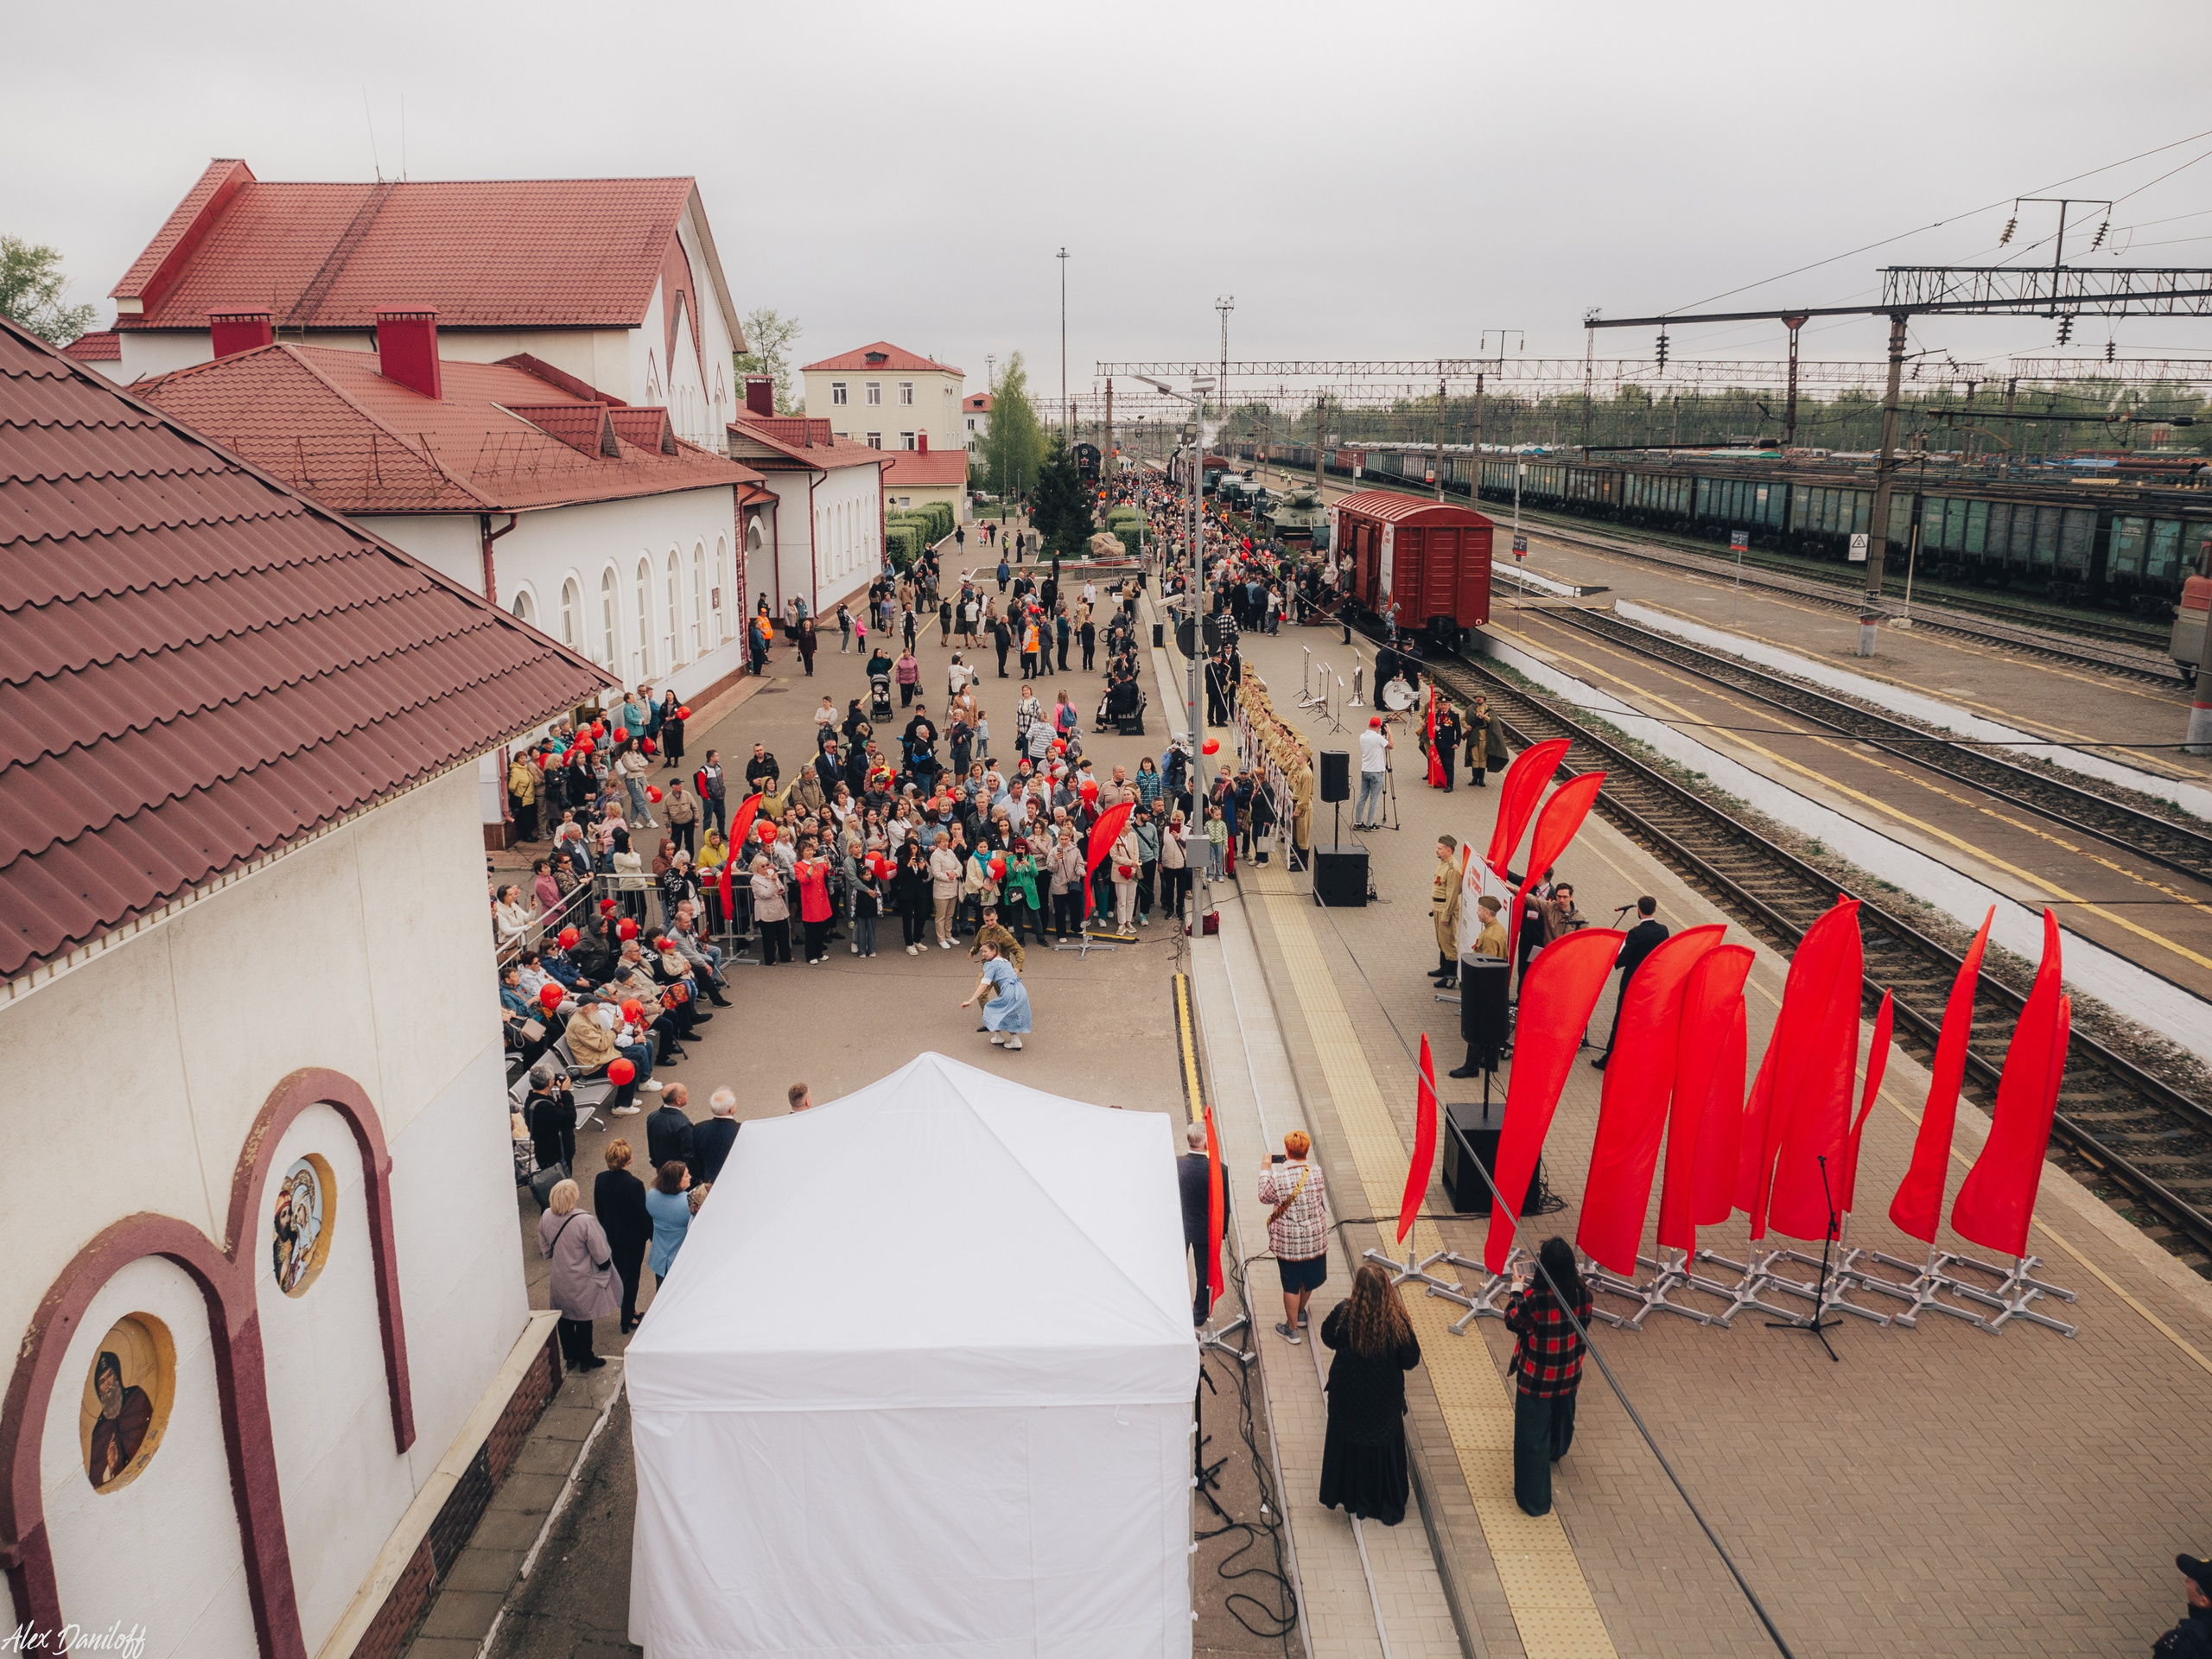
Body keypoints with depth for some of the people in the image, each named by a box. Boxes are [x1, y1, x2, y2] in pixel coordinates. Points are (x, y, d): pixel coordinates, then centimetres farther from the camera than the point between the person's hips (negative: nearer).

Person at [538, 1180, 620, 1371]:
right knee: (583, 1320, 14)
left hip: (559, 1281, 5)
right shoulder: (586, 1221, -30)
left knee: (565, 1319, 22)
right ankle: (585, 1359, 30)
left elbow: (546, 1251, 3)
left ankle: (570, 1357, 38)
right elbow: (602, 1255, -21)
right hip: (582, 1282, -5)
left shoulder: (546, 1217, -13)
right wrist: (605, 1267, 0)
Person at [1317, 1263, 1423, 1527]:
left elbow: (1327, 1338, -5)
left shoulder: (1344, 1313, -25)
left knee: (1348, 1444, 23)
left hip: (1347, 1395, 0)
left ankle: (1350, 1497, 40)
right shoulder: (1397, 1320, -25)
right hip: (1385, 1398, 0)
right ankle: (1384, 1502, 37)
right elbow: (1411, 1360, -14)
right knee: (1383, 1446, 22)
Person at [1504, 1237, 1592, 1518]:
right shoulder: (1582, 1291, -16)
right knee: (1561, 1415, 33)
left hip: (1536, 1378, -6)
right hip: (1569, 1374, 6)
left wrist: (1517, 1289, 0)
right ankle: (1556, 1451, 64)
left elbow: (1513, 1321, -11)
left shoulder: (1534, 1298, -31)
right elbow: (1584, 1324, 3)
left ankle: (1534, 1499, 18)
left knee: (1533, 1434, 9)